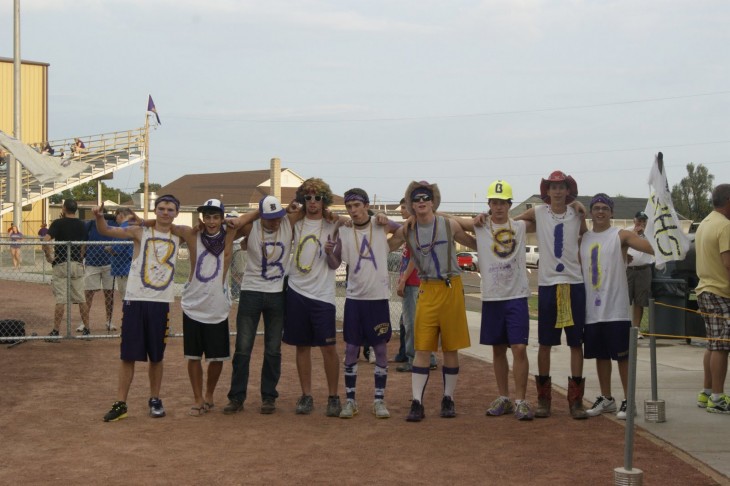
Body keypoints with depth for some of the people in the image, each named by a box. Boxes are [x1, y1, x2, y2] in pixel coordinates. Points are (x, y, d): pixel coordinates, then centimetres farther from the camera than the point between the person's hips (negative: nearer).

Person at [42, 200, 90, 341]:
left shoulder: (58, 223, -7)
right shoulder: (81, 225, 7)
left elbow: (46, 241, -19)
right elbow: (83, 247, 11)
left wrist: (49, 257, -7)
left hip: (61, 264, -4)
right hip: (77, 265, 4)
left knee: (60, 299, -5)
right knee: (81, 299, 9)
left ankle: (55, 332, -5)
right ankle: (87, 330, 13)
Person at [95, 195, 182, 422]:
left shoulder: (179, 235, 7)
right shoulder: (140, 232, 0)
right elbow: (105, 231, -5)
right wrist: (99, 216, -25)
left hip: (161, 302, 2)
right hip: (135, 300, -1)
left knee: (156, 356, 10)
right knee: (128, 355, 2)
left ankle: (155, 400, 25)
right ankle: (120, 404, 8)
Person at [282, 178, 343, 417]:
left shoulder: (332, 227, 0)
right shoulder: (295, 224, 7)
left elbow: (335, 265, -3)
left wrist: (330, 253, -24)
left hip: (322, 294, -3)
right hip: (296, 291, 3)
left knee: (328, 346, -4)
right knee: (302, 346, 7)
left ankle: (333, 397, 5)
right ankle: (306, 396, 15)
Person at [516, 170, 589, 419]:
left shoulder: (577, 213, 5)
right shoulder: (537, 213, 2)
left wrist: (582, 214, 3)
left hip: (574, 282, 1)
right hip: (547, 283, -1)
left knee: (576, 342, 2)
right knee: (544, 342, 4)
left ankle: (576, 399, 8)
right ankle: (543, 398, 13)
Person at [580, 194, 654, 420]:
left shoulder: (621, 236, -4)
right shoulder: (583, 239, 12)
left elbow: (653, 247, -17)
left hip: (616, 309, -5)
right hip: (592, 310, 5)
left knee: (622, 355, -2)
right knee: (600, 355, 13)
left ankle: (628, 401, 6)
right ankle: (606, 399, 24)